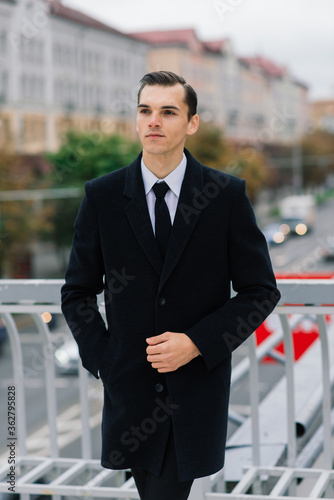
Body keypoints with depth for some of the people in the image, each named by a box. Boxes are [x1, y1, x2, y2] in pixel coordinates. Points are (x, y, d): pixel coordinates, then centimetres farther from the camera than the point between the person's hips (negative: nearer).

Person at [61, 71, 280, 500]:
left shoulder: (228, 195, -4)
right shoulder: (103, 196, 0)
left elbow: (261, 291, -1)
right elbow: (77, 292, 8)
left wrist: (197, 343, -13)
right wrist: (103, 360, -3)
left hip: (200, 381, -2)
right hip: (130, 385, 2)